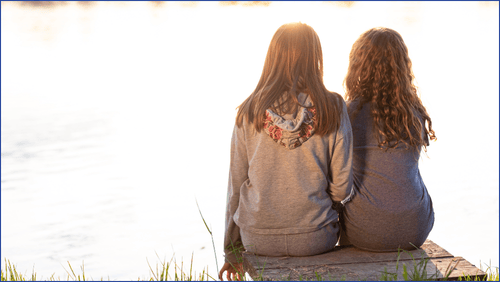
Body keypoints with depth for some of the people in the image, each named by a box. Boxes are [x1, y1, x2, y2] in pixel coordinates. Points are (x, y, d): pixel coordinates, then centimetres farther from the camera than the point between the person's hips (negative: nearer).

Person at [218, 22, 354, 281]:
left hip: (258, 239, 1)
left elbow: (236, 184, 0)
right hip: (315, 239, -1)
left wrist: (232, 249, 11)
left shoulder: (249, 111, -5)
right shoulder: (333, 109, -9)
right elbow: (341, 188, -8)